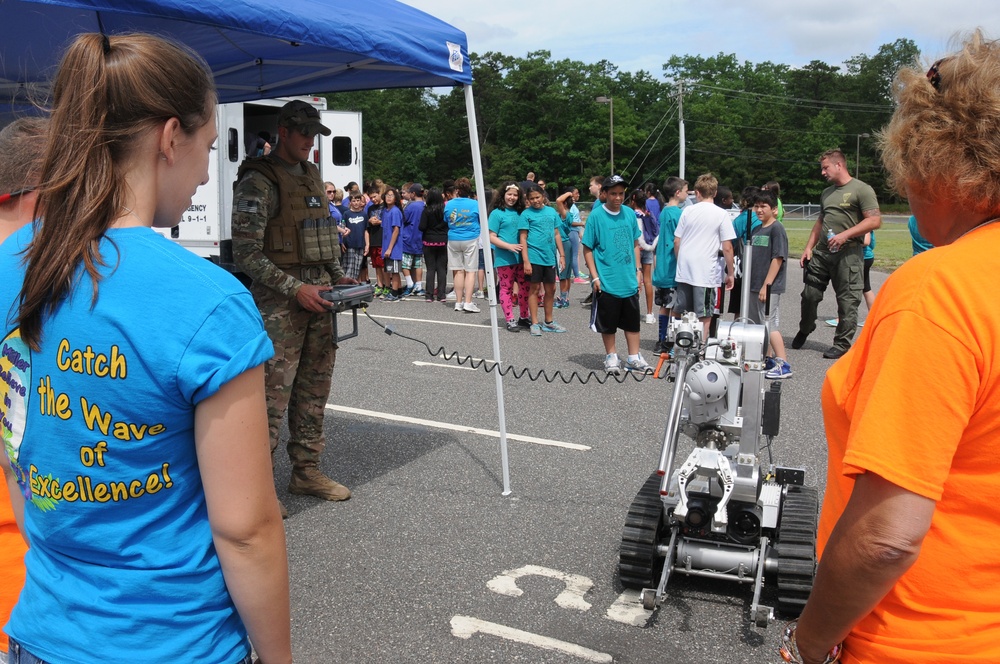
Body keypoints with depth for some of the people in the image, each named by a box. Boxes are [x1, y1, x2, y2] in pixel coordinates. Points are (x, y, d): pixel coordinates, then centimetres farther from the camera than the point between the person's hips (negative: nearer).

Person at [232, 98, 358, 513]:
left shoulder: (312, 175, 16)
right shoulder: (258, 181, -8)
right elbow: (245, 252, -14)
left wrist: (339, 277, 10)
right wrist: (295, 289, -18)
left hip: (318, 296, 8)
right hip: (279, 303, -8)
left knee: (314, 389, 12)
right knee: (273, 393, -7)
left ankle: (306, 471, 24)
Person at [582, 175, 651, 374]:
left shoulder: (630, 213, 3)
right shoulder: (596, 216, -9)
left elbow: (635, 244, 13)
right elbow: (587, 249, -6)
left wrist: (638, 270, 8)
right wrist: (595, 277, -10)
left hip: (630, 281, 4)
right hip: (607, 281, -4)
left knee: (633, 321, 11)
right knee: (608, 323, 8)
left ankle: (634, 358, 24)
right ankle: (611, 357, 24)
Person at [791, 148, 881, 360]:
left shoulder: (861, 189, -6)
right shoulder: (827, 193, 19)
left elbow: (875, 221, -12)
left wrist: (845, 235, -18)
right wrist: (809, 247, 14)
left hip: (848, 253, -7)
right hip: (821, 252, 7)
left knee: (847, 300, -2)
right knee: (810, 294, 7)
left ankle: (842, 344, 5)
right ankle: (804, 330, 28)